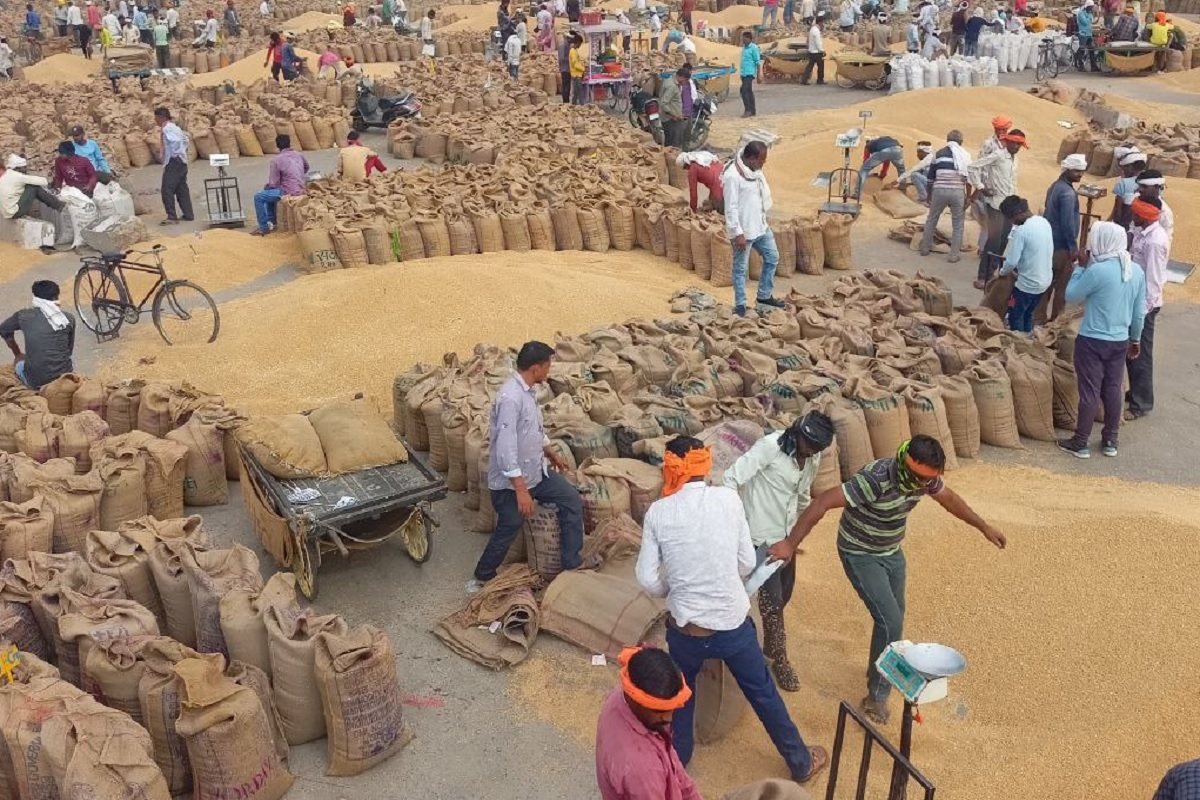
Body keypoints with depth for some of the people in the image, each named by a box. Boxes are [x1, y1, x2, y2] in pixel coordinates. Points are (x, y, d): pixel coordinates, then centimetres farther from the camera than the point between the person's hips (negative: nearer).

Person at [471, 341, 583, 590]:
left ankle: (572, 567, 14)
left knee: (573, 502, 6)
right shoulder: (511, 397, -28)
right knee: (508, 531, 5)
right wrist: (521, 490, -30)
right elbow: (506, 447, -31)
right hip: (511, 480, -9)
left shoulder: (528, 390, 3)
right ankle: (482, 579, 28)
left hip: (536, 471, 9)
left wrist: (550, 453, 32)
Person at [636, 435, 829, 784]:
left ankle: (675, 765, 44)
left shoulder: (658, 512, -10)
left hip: (686, 628, 0)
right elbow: (747, 563, -2)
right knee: (763, 693, 22)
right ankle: (800, 763, 39)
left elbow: (648, 579, -7)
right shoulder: (728, 498, -8)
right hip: (734, 622, 1)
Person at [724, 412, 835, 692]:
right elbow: (732, 478, -24)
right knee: (772, 599, -3)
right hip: (761, 535, -7)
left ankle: (770, 647, 37)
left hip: (787, 535, 7)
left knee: (784, 593, 16)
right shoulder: (770, 446, -22)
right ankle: (779, 659, 13)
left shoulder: (813, 459, 1)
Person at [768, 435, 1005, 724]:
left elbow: (949, 498, 10)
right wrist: (790, 544, -42)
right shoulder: (875, 479, -36)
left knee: (893, 617, 18)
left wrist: (984, 527, 19)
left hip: (892, 551, 7)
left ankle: (881, 668, 43)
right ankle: (876, 696, 4)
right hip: (861, 555, -7)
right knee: (891, 622, -11)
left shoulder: (925, 477, -13)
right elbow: (822, 503, -39)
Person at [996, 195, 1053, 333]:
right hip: (1045, 280, 8)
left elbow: (1011, 262, -22)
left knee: (1016, 317, 11)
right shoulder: (1044, 222, 2)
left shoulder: (1021, 230, -23)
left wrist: (1002, 272, -1)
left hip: (1028, 284, -8)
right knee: (1028, 314, 24)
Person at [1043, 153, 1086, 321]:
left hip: (1050, 241, 10)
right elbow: (1067, 222, -23)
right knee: (1061, 286, 0)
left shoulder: (1055, 186, 10)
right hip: (1062, 245, -10)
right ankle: (1055, 320, 7)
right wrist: (1074, 247, -17)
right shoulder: (1067, 193, -21)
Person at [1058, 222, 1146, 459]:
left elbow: (1071, 296, -7)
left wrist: (1081, 267, 1)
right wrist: (1136, 338, 21)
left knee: (1090, 392, 1)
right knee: (1113, 389, 15)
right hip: (1120, 342, 6)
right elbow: (1140, 312, 9)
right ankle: (1110, 441, 25)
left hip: (1092, 341, -6)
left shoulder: (1097, 271, -21)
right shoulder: (1137, 271, 1)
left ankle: (1080, 443, 11)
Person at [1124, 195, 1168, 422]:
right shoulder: (1143, 232, 4)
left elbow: (1153, 279, -23)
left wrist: (1144, 309, -20)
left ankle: (1141, 403, 13)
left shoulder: (1155, 241, -25)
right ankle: (1135, 393, 34)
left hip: (1144, 303, -9)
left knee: (1140, 353, 1)